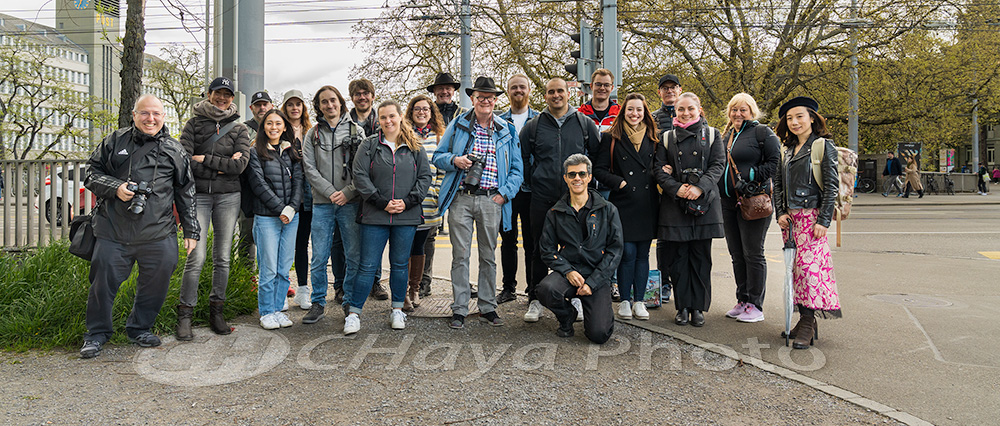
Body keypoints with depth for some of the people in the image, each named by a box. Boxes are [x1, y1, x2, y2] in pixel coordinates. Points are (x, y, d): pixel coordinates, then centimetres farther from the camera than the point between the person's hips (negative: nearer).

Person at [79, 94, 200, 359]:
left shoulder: (174, 151, 9)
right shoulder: (115, 142, 7)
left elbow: (186, 193, 11)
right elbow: (92, 172, 12)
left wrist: (191, 230, 9)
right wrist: (115, 187, -9)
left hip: (158, 233, 1)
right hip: (114, 231, -1)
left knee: (157, 281, 5)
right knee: (104, 281, 3)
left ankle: (139, 328, 27)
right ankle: (97, 334, 22)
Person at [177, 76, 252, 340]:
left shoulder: (239, 129, 10)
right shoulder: (194, 124, 9)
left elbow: (240, 164, -5)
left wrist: (204, 159, -7)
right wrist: (221, 167, -9)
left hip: (228, 196, 2)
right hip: (198, 195, -1)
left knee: (222, 257, 4)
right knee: (196, 257, -9)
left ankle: (216, 312, 15)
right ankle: (185, 315, 2)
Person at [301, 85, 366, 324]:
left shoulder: (356, 131, 7)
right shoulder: (312, 134, 11)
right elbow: (309, 168, 2)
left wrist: (347, 192, -11)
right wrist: (331, 192, -10)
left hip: (351, 202, -1)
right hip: (322, 204, 1)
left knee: (354, 256, 2)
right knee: (319, 257, 2)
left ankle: (350, 302, 15)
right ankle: (318, 304, 15)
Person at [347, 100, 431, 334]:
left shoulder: (415, 147, 9)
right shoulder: (369, 145, 4)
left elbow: (425, 177, 7)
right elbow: (360, 176, -2)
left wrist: (408, 201, -7)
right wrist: (382, 202, -11)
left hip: (407, 216, 2)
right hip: (375, 217, -1)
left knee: (400, 264, 10)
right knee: (368, 266, 0)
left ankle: (397, 310, 24)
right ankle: (354, 313, 9)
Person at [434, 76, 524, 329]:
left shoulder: (507, 131, 10)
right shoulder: (457, 125, 8)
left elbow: (517, 169, 11)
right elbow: (438, 157, 11)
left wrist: (504, 193, -3)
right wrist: (454, 160, -10)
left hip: (492, 201, 1)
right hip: (461, 198, -1)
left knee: (489, 255, 8)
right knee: (460, 255, -1)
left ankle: (487, 308, 19)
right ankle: (459, 310, 8)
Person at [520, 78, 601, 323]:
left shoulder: (584, 123, 7)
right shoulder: (534, 126, 6)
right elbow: (521, 157, 13)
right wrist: (533, 182, 8)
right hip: (542, 199, 0)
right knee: (540, 250, 4)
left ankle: (576, 298, 18)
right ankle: (535, 301, 14)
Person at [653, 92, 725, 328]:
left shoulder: (712, 134, 10)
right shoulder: (667, 138, 12)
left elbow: (718, 164, 1)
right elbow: (659, 169, 5)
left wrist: (700, 187, -14)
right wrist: (677, 188, -12)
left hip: (704, 202, 0)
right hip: (674, 203, 1)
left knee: (701, 256, 1)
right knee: (678, 256, 1)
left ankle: (698, 307, 11)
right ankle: (683, 306, 11)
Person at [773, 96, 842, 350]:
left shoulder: (823, 146, -2)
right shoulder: (786, 150, 16)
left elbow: (832, 185, -7)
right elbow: (778, 184, 17)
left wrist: (823, 220, -13)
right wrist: (780, 213, 3)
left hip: (811, 216, -6)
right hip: (789, 218, 6)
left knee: (808, 265, -12)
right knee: (796, 268, 5)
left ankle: (807, 322, -7)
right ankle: (806, 321, 12)